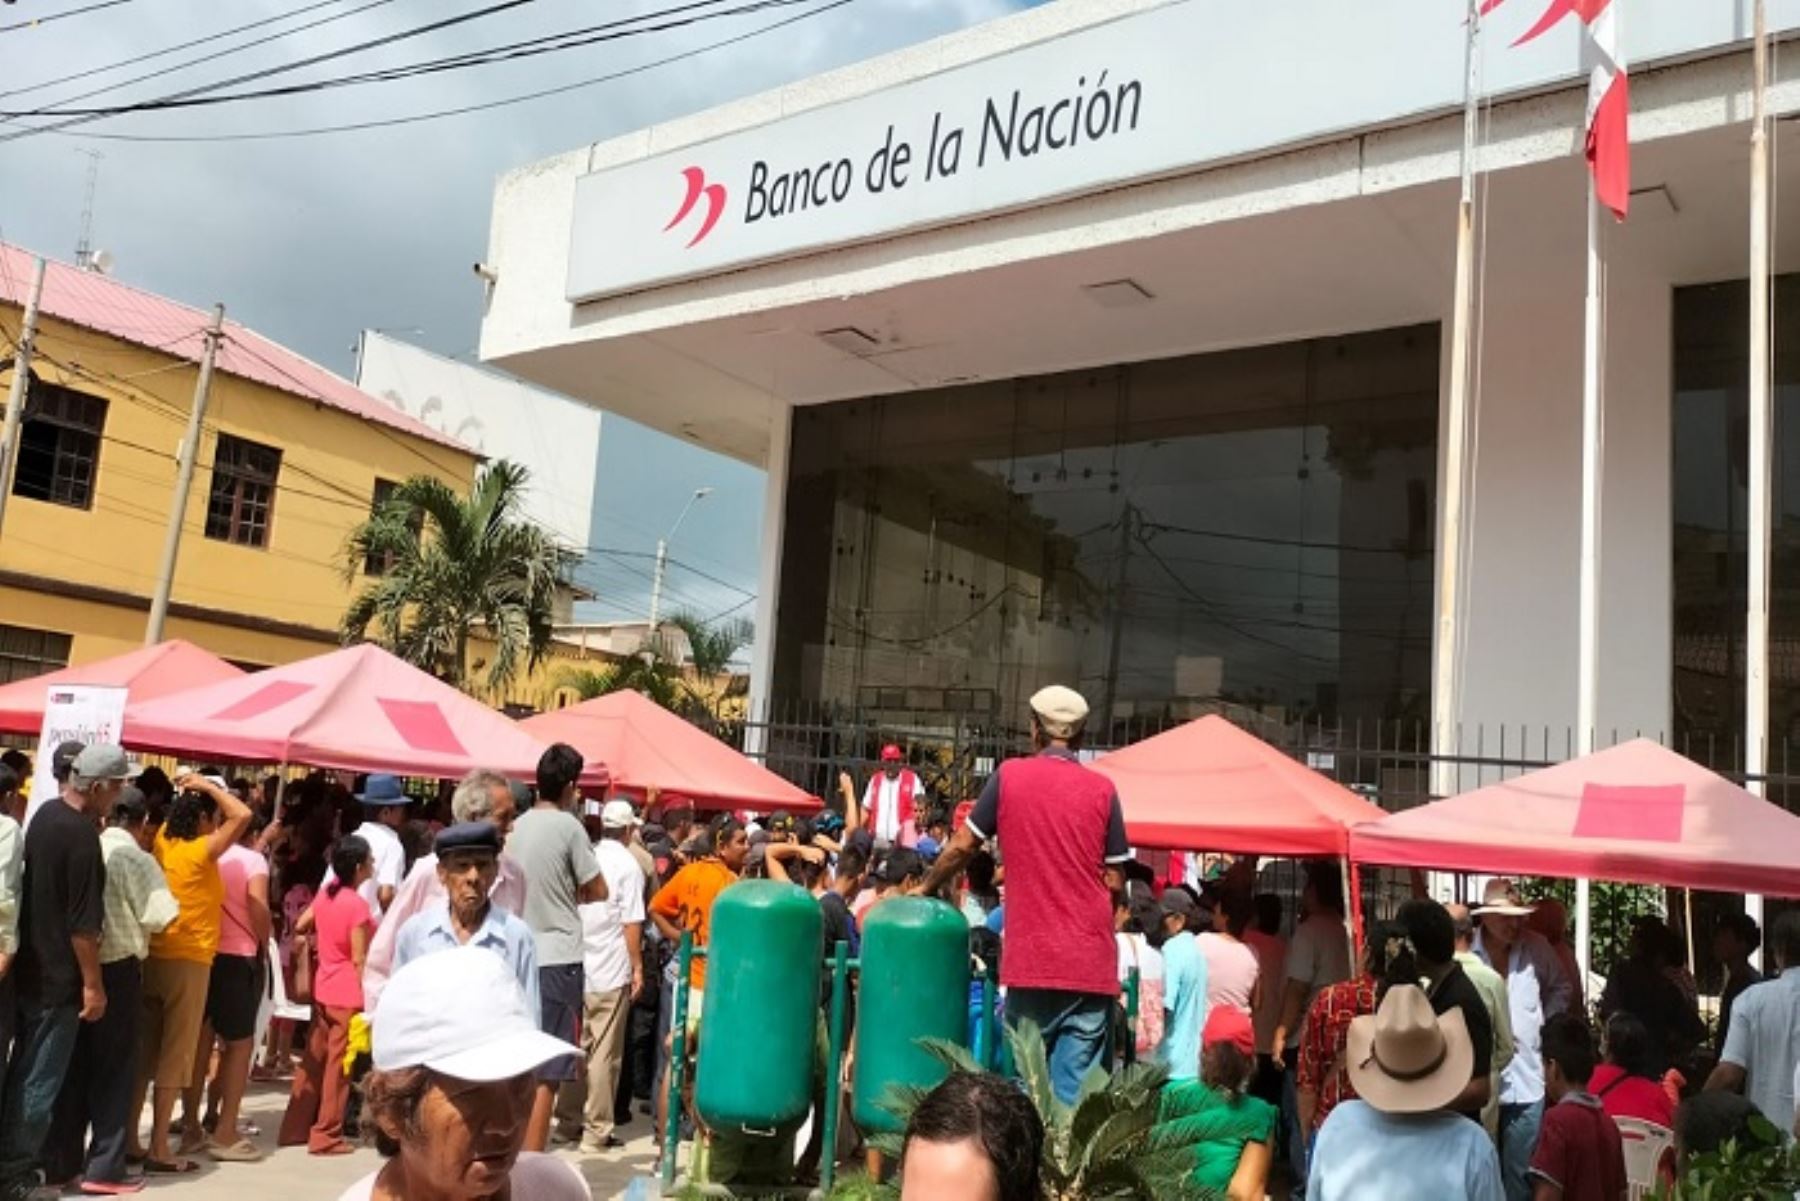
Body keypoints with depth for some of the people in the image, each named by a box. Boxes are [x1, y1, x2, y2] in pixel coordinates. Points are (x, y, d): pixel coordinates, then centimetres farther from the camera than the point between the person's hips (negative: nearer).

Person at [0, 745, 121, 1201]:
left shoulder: (46, 813, 4)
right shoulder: (82, 834, -23)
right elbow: (83, 923, -22)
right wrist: (93, 984, -15)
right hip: (59, 975, -9)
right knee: (40, 1079, 3)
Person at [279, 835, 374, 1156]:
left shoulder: (325, 893, 2)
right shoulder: (357, 904, -19)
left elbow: (300, 926, 13)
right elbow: (359, 959, -17)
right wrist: (368, 997, -11)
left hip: (323, 988, 7)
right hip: (348, 993, -7)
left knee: (314, 1059, 16)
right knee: (338, 1065, 2)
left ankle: (295, 1128, 25)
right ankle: (326, 1136, 9)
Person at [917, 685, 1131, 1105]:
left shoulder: (1009, 776, 1)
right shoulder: (1102, 788, 1)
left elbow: (962, 847, 8)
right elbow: (1114, 880, 4)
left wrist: (925, 888, 24)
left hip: (1031, 959, 0)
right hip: (1091, 962, 0)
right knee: (1076, 1091, 4)